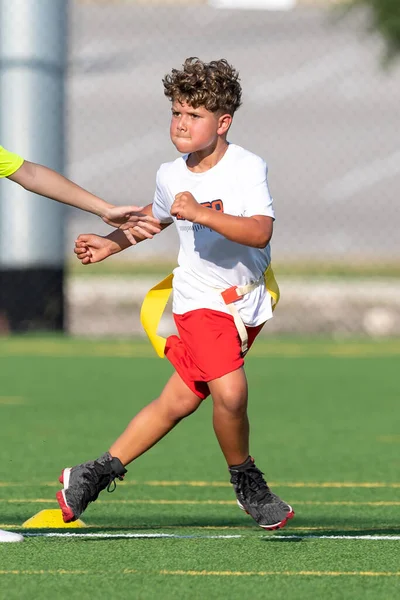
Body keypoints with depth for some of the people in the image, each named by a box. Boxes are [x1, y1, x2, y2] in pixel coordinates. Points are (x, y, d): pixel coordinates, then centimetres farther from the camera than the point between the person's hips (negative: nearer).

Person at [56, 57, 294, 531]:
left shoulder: (248, 168, -15)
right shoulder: (170, 175, -3)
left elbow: (260, 231, -30)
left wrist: (203, 214, -39)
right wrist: (111, 243, 14)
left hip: (248, 301, 0)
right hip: (201, 300, 0)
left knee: (178, 402, 8)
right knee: (229, 391, -23)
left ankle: (97, 474, 27)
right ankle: (246, 482, 3)